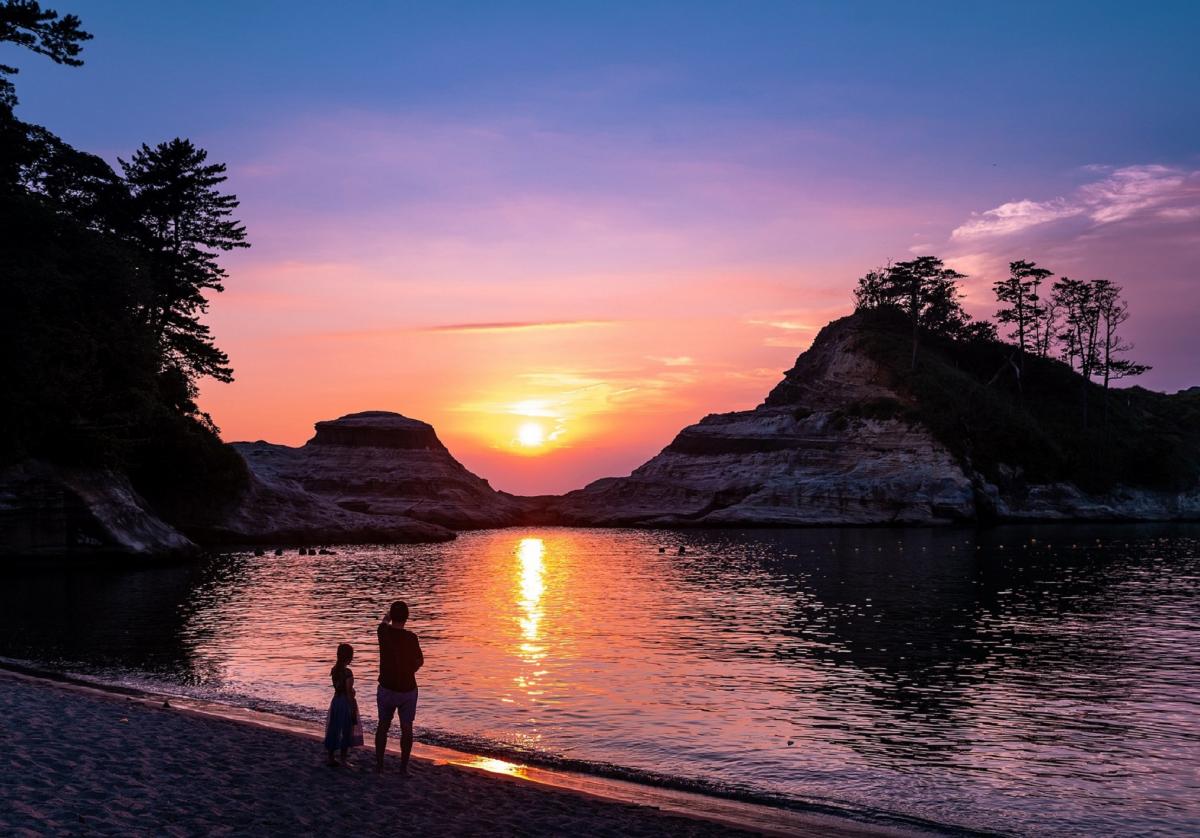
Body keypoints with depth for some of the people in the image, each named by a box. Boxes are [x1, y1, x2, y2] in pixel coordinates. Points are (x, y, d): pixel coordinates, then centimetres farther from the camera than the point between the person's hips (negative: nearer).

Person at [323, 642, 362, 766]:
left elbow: (337, 687, 10)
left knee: (333, 730, 12)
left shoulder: (335, 670, 3)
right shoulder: (347, 672, -19)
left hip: (336, 701, 7)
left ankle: (331, 759, 19)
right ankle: (343, 760, 7)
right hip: (346, 702, -7)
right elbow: (349, 692, -18)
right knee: (346, 732, 3)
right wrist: (353, 710, -13)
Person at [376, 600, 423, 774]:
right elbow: (420, 661, 0)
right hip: (408, 689, -2)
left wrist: (388, 617, 40)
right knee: (406, 728, 7)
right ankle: (404, 766, 8)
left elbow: (384, 622, 17)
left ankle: (379, 763, 21)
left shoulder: (384, 632, -10)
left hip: (386, 688, 2)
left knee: (383, 726, 17)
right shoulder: (411, 638, -16)